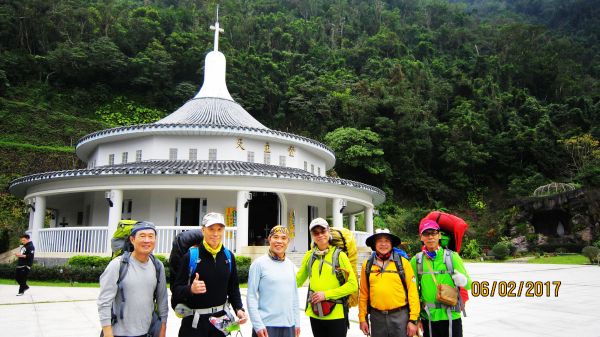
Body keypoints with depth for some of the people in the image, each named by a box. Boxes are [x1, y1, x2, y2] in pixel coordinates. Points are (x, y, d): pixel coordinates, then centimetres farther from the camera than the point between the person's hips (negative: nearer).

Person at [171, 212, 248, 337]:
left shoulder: (229, 256, 2)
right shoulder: (190, 256, -11)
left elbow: (233, 288, 10)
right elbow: (176, 289, -11)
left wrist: (239, 309, -3)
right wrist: (190, 289, -30)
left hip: (220, 318, 4)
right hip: (194, 321, -3)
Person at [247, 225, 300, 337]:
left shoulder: (291, 265, 8)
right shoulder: (259, 263, -6)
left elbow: (294, 295, 13)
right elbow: (251, 297, -8)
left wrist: (297, 323, 10)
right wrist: (258, 325, -12)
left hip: (289, 326, 4)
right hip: (266, 326, -4)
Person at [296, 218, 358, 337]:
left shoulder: (339, 255, -7)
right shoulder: (309, 255, 4)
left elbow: (353, 285, -9)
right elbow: (298, 280, 10)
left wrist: (326, 294, -14)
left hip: (336, 314, -4)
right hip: (315, 314, 4)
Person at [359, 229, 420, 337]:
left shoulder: (402, 262, -2)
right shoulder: (367, 265, 5)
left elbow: (412, 291, -3)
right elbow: (363, 293, 8)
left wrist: (413, 319, -6)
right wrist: (362, 318, 6)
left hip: (400, 316, -2)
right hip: (377, 317, 2)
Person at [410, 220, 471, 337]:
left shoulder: (452, 257, -4)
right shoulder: (416, 260, 1)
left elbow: (468, 284, -2)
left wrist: (463, 281, -24)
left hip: (451, 316, -2)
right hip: (428, 318, 2)